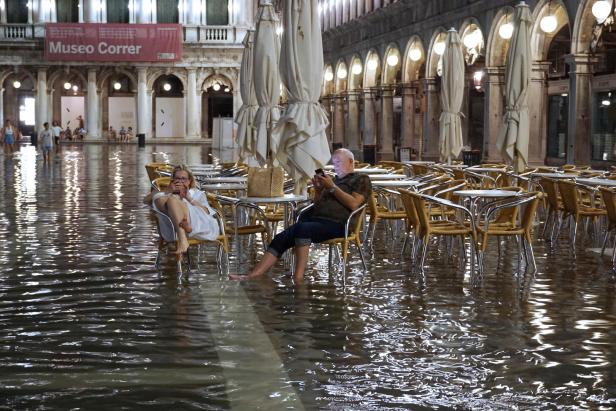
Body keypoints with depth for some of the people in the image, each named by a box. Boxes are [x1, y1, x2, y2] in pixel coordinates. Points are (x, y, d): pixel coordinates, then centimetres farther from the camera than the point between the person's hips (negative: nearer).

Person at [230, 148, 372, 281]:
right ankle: (251, 276, -29)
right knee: (280, 239, -16)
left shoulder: (362, 179, 11)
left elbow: (354, 204, -7)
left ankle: (298, 278, -43)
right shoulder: (334, 179, 33)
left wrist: (332, 187, -6)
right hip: (315, 218, 7)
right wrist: (318, 189, 13)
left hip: (336, 223, -7)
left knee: (303, 228, -38)